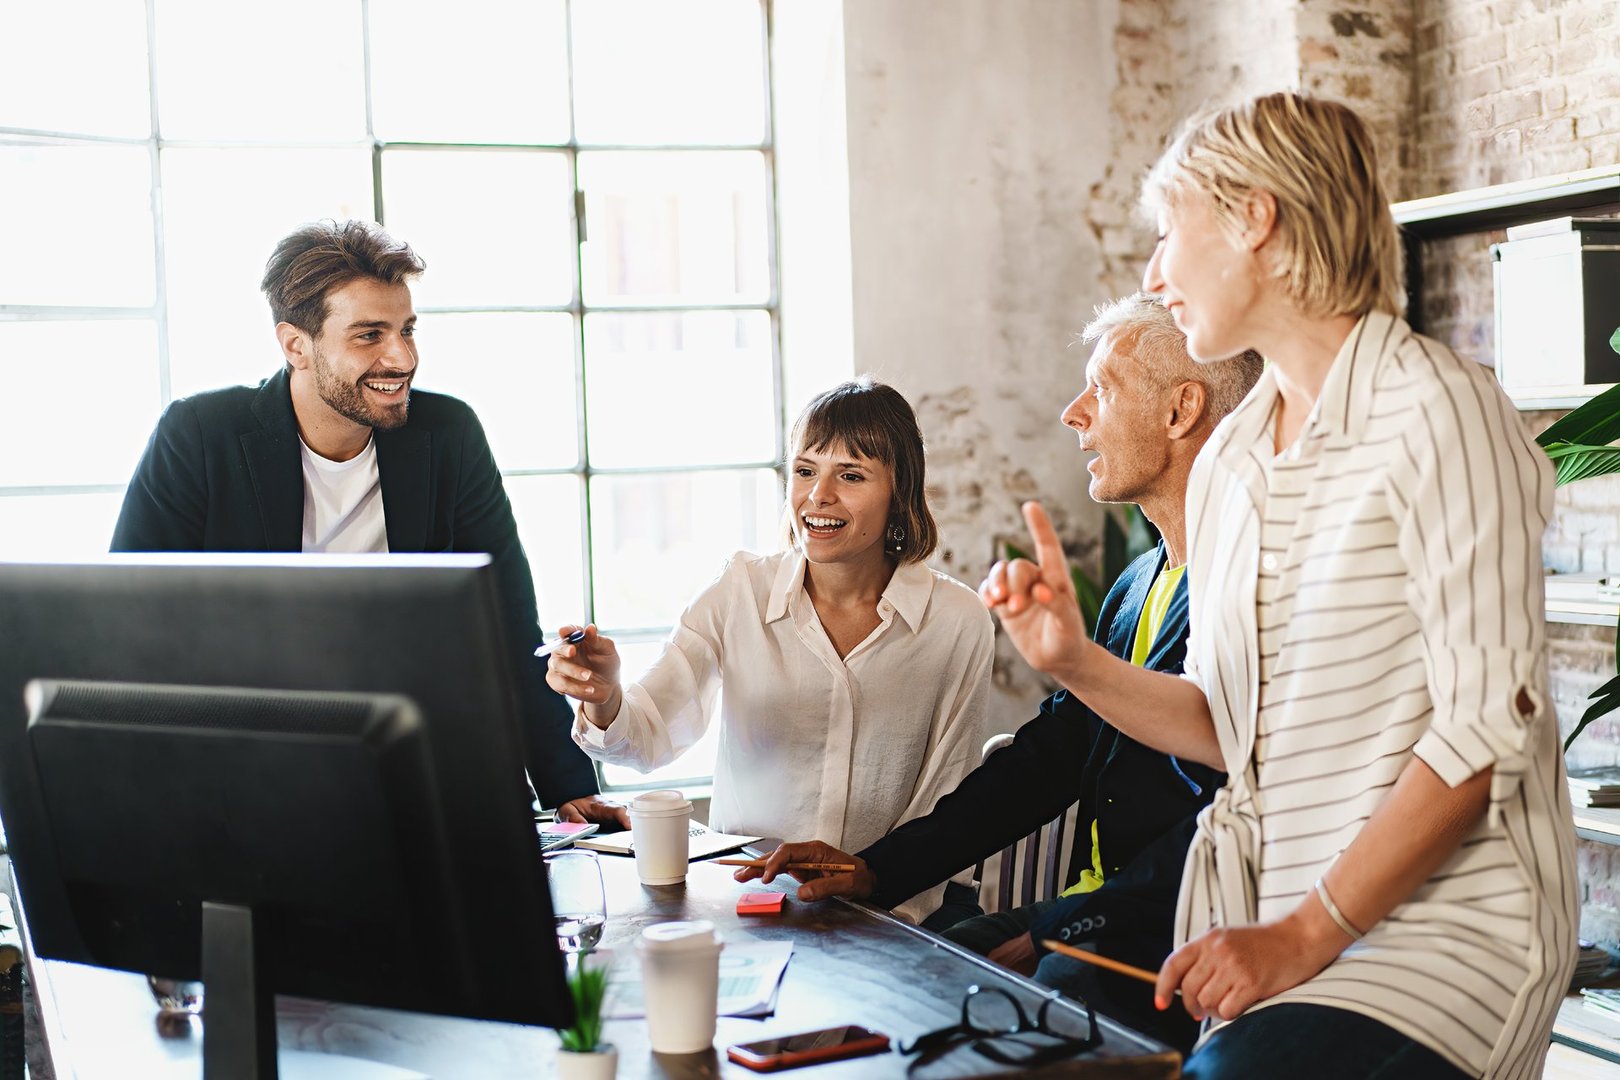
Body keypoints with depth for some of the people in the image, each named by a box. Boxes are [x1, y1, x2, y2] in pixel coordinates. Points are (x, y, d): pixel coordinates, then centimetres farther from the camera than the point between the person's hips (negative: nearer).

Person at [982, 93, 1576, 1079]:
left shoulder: (1436, 411, -9)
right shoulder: (1225, 466, 14)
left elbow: (1486, 732, -15)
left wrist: (1306, 936, -16)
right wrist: (1076, 662, 1)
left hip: (1439, 918, -6)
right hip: (1268, 923, 7)